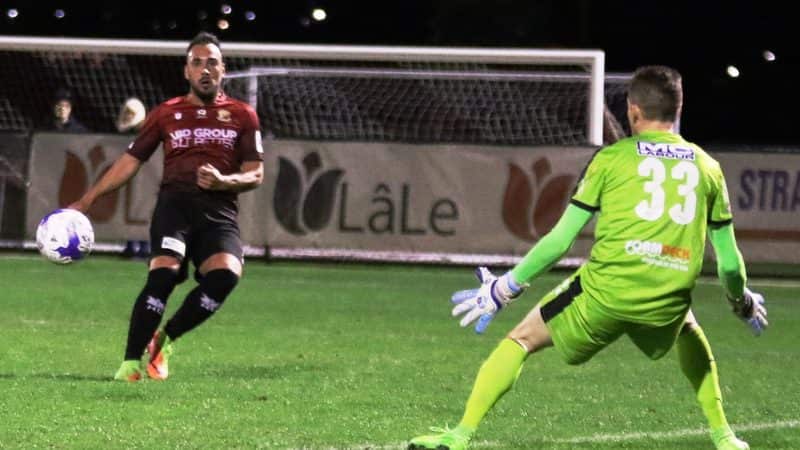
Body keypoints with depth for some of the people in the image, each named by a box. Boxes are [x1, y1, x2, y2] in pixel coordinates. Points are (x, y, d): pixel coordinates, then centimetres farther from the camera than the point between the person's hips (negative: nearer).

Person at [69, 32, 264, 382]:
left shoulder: (242, 116, 15)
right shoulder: (166, 113, 15)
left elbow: (255, 174, 11)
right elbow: (130, 161, 19)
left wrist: (224, 181, -12)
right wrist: (86, 201, 13)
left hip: (219, 210, 1)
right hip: (175, 202, -1)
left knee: (226, 274, -28)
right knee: (164, 271, -27)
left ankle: (165, 339, -6)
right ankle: (131, 362, -20)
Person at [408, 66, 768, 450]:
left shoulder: (612, 158, 5)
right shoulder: (707, 167, 13)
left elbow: (561, 239, 4)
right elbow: (729, 258, 17)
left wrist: (506, 287, 14)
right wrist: (744, 303, 37)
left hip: (605, 292, -3)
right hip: (668, 305, 3)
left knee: (521, 340, 15)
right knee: (689, 334, 38)